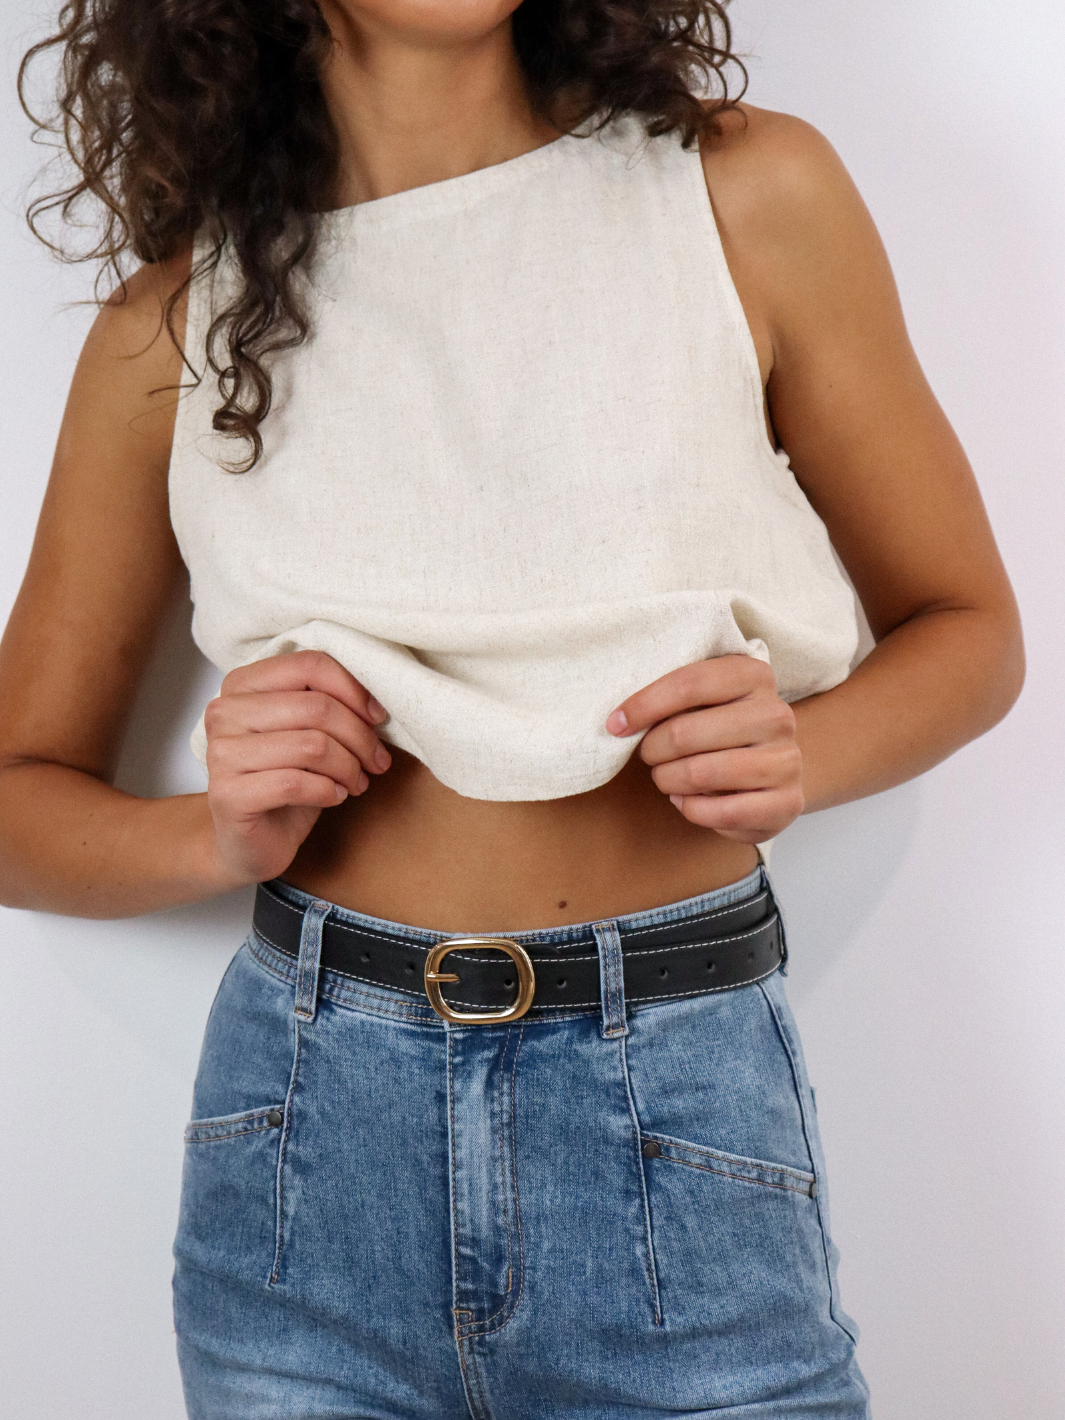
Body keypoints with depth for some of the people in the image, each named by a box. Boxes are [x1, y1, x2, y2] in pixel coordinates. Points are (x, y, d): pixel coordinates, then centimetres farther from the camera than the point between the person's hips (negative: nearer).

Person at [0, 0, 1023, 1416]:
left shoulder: (746, 194, -2)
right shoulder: (174, 324, 3)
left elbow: (969, 628, 7)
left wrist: (799, 753, -14)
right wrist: (216, 835, -13)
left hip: (679, 1120, -1)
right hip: (305, 1118, 2)